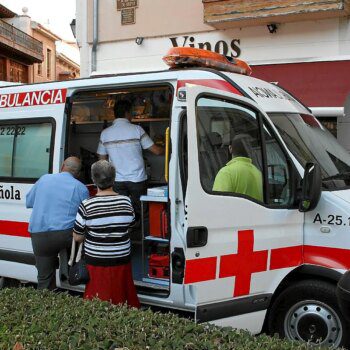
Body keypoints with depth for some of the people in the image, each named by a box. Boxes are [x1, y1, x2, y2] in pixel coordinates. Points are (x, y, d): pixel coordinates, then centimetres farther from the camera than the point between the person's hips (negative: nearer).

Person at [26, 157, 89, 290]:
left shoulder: (44, 179, 10)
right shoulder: (81, 188, 2)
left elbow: (28, 202, 20)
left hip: (39, 236, 3)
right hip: (66, 234, -3)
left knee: (45, 278, 11)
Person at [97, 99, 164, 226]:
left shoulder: (105, 133, 2)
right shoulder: (136, 129, -7)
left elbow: (102, 159, 8)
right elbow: (156, 151, -6)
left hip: (117, 181, 3)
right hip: (137, 179, -3)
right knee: (138, 212, 9)